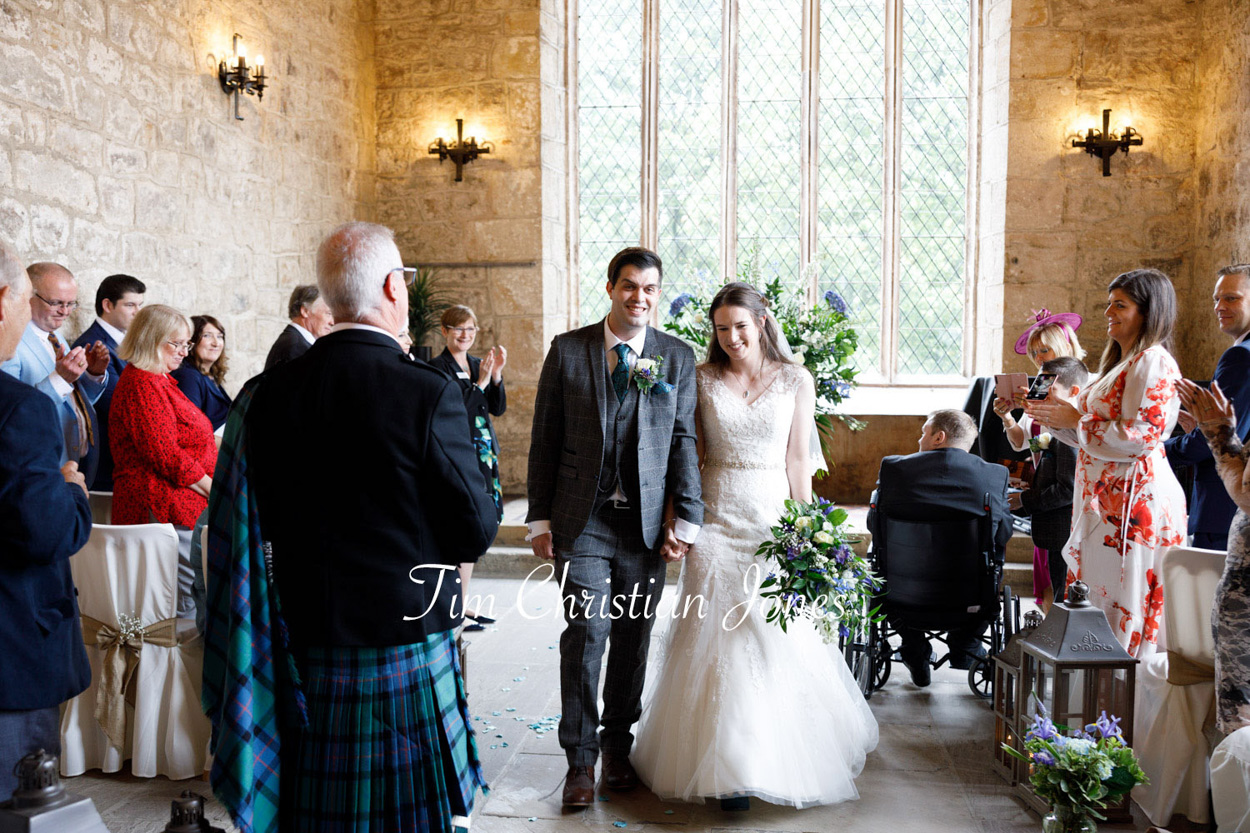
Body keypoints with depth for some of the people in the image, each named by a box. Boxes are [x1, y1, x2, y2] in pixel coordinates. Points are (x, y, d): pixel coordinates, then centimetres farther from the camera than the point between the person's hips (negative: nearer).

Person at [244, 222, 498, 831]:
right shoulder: (429, 393, -18)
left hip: (306, 641, 4)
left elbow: (267, 523, 3)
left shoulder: (272, 391, -4)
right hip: (408, 641, -4)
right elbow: (476, 531, -13)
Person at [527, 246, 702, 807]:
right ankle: (580, 760, 12)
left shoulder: (678, 357, 5)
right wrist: (540, 519, 1)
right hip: (582, 520, -1)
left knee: (633, 640, 11)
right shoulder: (567, 350, 2)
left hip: (648, 524, 2)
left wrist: (685, 519, -4)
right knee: (586, 633, -5)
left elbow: (683, 441, 3)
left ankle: (618, 745, 31)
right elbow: (544, 441, 3)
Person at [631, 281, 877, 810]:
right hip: (716, 519, 1)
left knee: (777, 638, 3)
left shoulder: (796, 381, 3)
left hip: (773, 517, 0)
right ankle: (729, 767, 17)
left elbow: (798, 460, 3)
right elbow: (691, 455, 5)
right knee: (717, 636, 2)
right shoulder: (701, 380, 4)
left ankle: (780, 759, 25)